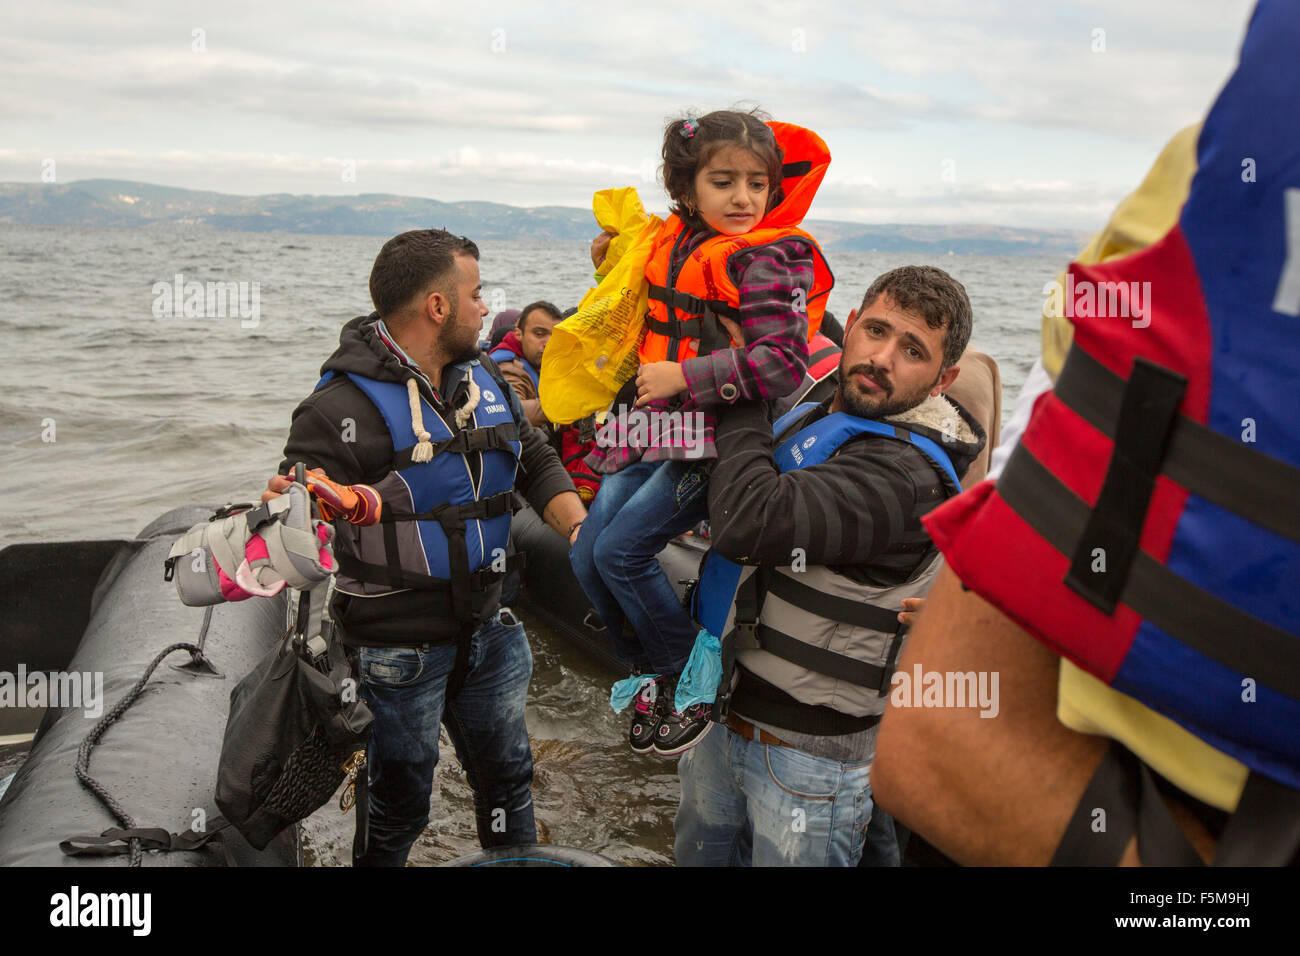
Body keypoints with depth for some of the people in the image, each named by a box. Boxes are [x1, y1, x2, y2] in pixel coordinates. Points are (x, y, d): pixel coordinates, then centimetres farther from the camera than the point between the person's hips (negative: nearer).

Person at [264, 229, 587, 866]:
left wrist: (583, 533, -4)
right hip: (396, 649, -6)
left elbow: (536, 464, 12)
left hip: (486, 628, 7)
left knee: (507, 776, 23)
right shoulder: (345, 407, -19)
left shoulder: (483, 378, 4)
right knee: (397, 805, 11)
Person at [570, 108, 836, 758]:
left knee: (621, 551, -13)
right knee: (587, 557, 5)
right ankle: (654, 676, 24)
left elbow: (783, 362, -24)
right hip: (653, 434, 8)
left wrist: (683, 376, -21)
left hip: (713, 437, -8)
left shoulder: (765, 259, -13)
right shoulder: (672, 244, 10)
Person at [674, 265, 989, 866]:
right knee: (698, 854, 23)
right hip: (722, 717, 8)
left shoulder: (908, 475, -24)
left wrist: (743, 389, -19)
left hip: (807, 756, -8)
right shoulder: (807, 417, 4)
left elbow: (746, 520, -34)